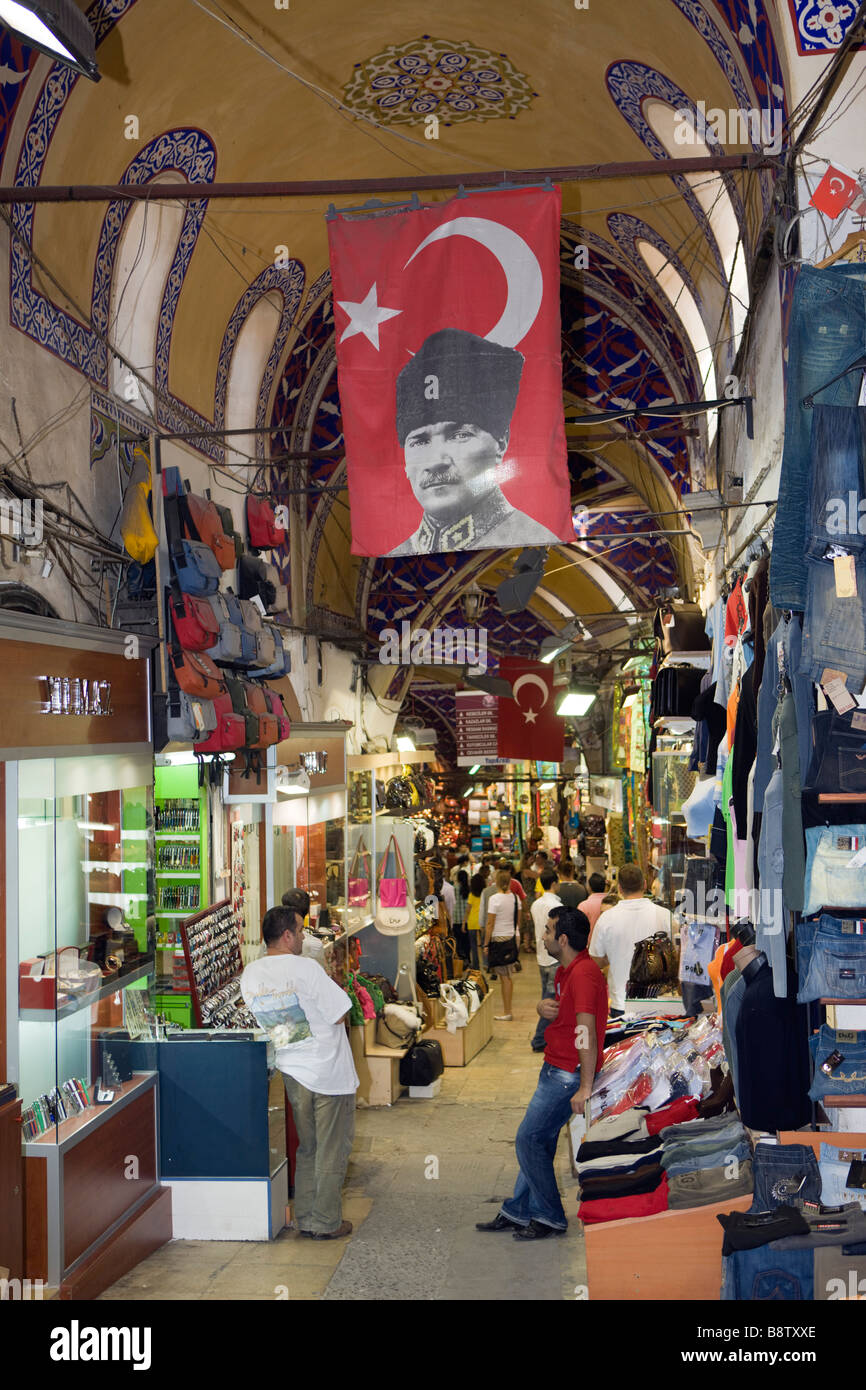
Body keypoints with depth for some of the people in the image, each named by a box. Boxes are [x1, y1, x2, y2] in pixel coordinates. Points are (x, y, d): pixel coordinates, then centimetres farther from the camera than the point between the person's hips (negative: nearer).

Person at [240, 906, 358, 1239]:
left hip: (292, 1071, 6)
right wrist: (339, 990, 5)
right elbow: (340, 1013, -16)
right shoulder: (305, 968, -20)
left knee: (307, 1148, 20)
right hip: (329, 1072, -6)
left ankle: (305, 1218, 25)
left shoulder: (250, 974, 1)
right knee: (332, 1150, 8)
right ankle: (326, 1223, 15)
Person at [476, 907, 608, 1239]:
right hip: (555, 1069, 10)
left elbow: (586, 1031, -28)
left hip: (568, 1074, -10)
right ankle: (517, 1212, 26)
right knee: (539, 1141, 16)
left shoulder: (583, 974, -23)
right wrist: (542, 1007, -3)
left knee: (529, 1140, -4)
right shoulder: (565, 970, 10)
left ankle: (551, 1218, 8)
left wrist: (585, 1086, -31)